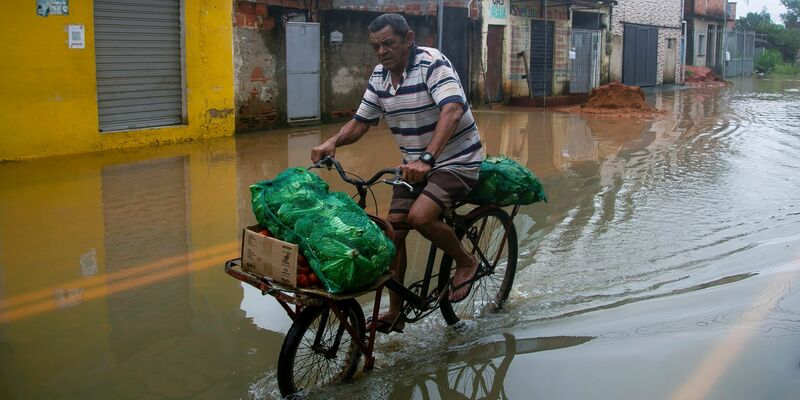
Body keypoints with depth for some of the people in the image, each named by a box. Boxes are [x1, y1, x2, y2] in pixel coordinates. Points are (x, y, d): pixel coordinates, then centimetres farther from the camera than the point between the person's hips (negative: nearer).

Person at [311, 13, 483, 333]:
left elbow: (452, 110, -35)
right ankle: (395, 313, 11)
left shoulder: (432, 63, -20)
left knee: (420, 216, -28)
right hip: (415, 164, 7)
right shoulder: (380, 75, 3)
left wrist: (427, 158, -49)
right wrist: (332, 142, -15)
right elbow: (360, 122, 7)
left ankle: (466, 261, 0)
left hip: (456, 160, -7)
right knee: (393, 230, -2)